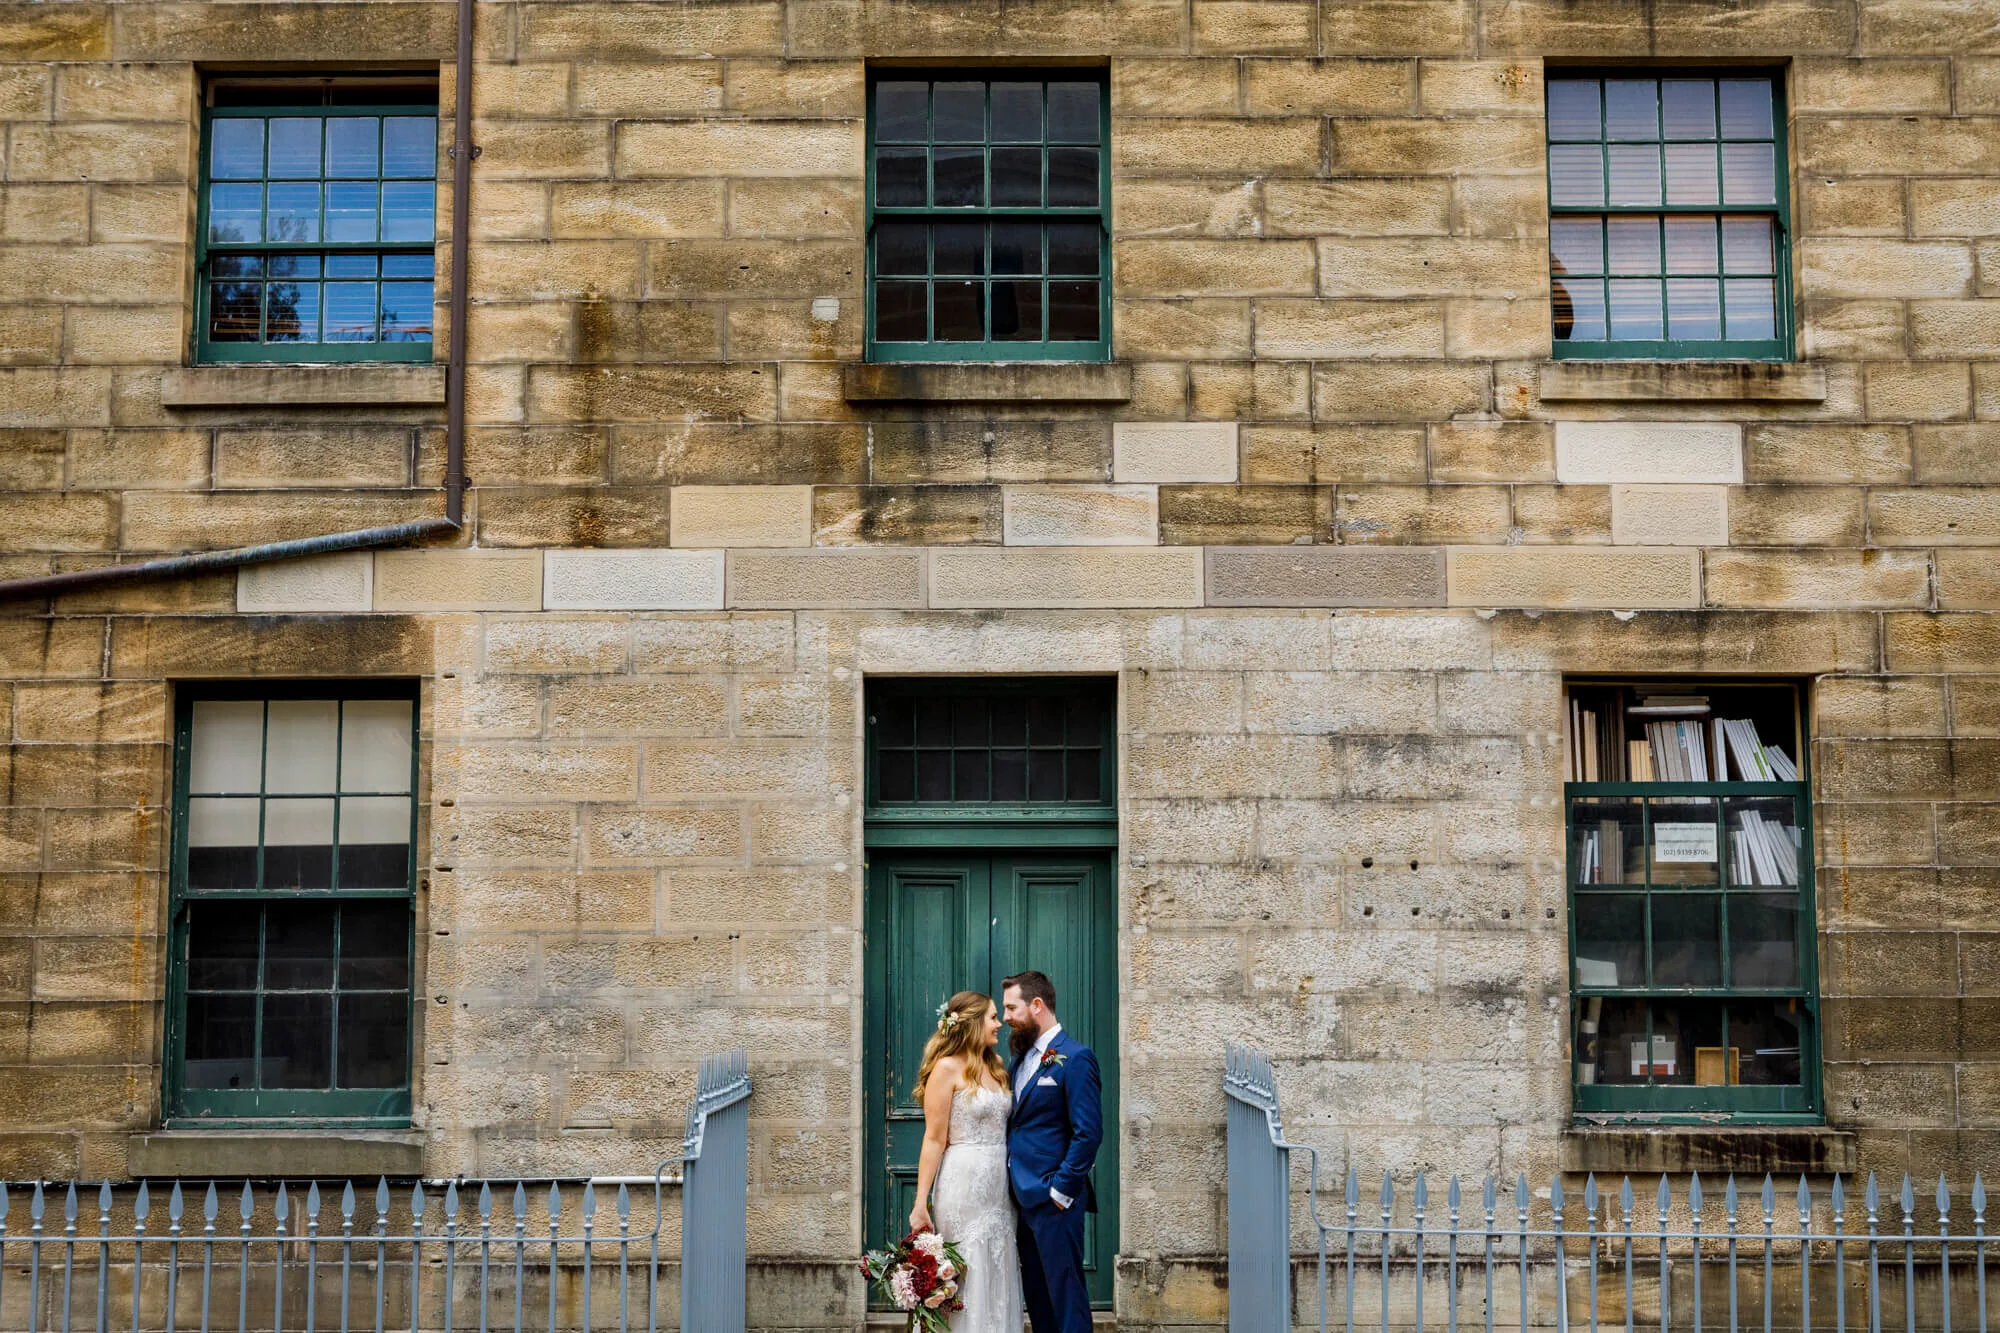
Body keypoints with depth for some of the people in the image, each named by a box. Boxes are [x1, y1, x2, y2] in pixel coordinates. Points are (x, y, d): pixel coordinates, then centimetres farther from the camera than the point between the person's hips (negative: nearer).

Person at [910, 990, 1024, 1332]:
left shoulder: (995, 1067, 13)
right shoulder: (947, 1068, -7)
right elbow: (934, 1139, -11)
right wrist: (920, 1204, -14)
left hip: (1000, 1186, 7)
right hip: (965, 1186, -7)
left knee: (999, 1284, 9)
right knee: (968, 1283, -2)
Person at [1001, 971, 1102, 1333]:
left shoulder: (1074, 1057, -11)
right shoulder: (1021, 1057, 14)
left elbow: (1088, 1133, -15)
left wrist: (1061, 1190, -15)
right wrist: (1012, 1183, 7)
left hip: (1053, 1199, -8)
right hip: (1023, 1195, 8)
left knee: (1064, 1290, -2)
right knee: (1035, 1291, 12)